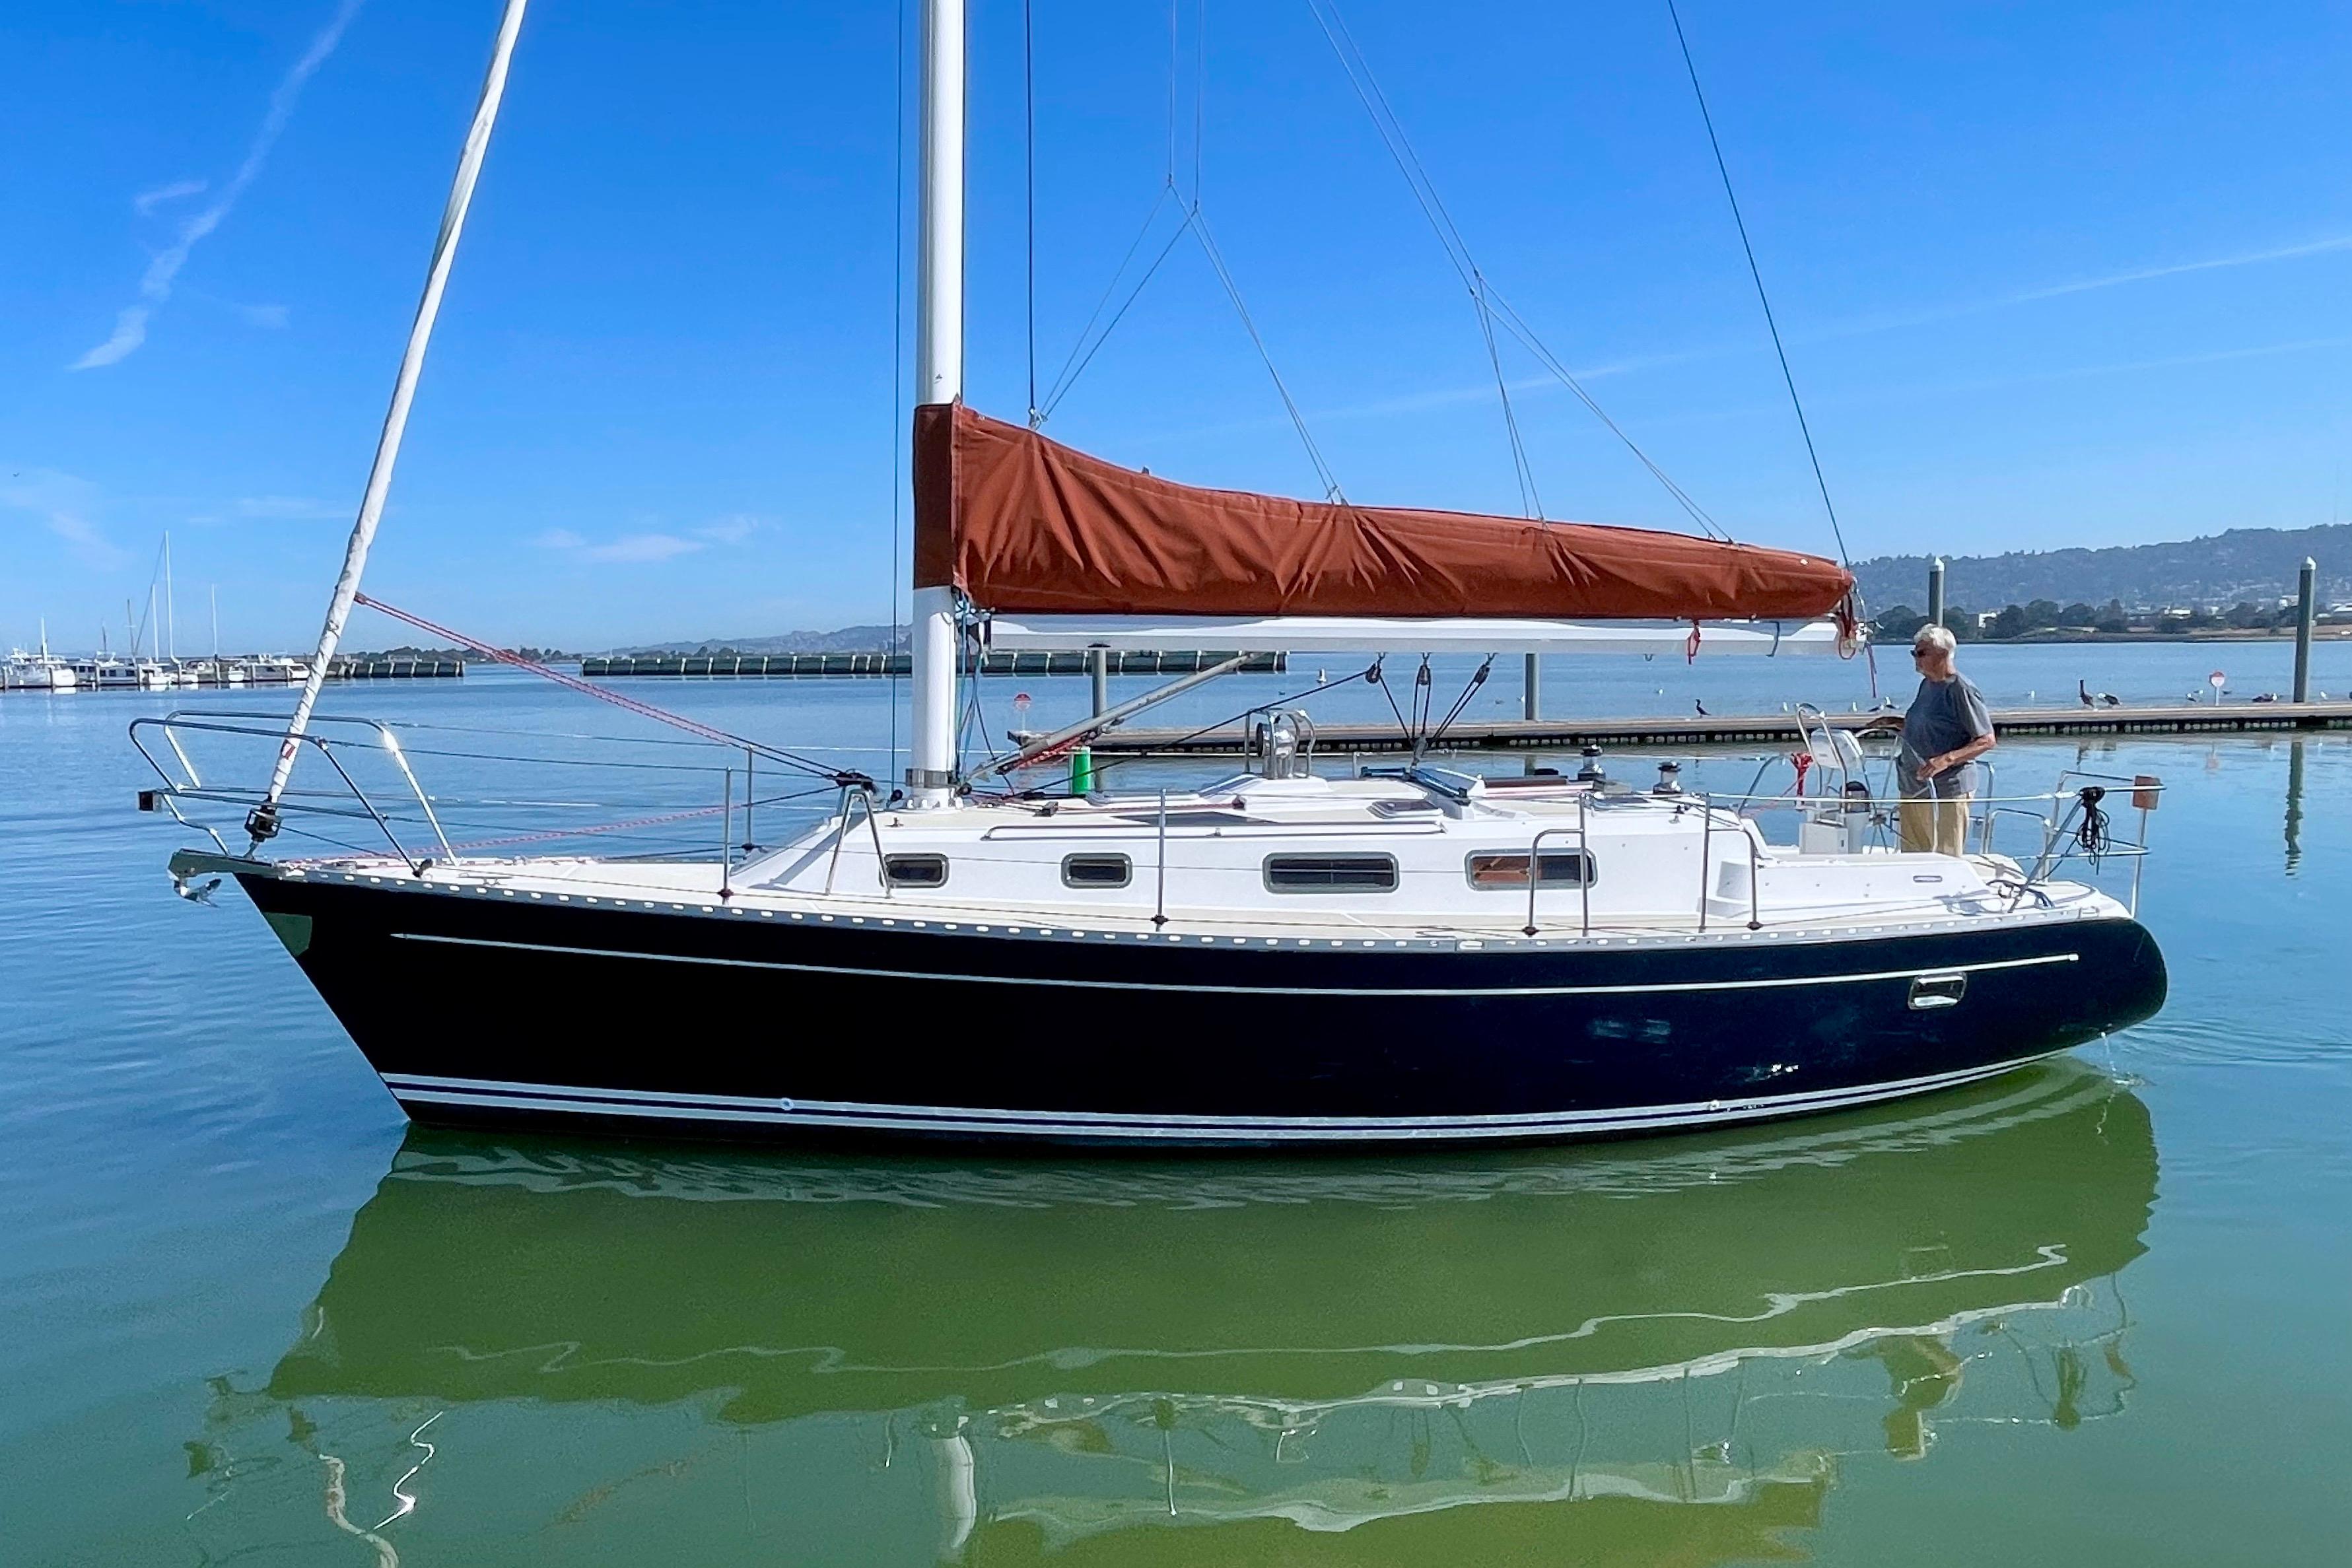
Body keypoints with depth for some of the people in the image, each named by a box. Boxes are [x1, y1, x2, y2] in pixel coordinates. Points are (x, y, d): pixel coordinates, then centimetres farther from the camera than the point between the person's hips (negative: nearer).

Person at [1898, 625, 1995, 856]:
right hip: (1914, 789, 9)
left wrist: (1947, 759, -26)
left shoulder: (1962, 690, -12)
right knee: (1911, 859, 11)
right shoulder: (1926, 684, 14)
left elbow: (1987, 740, -15)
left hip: (1947, 792, -8)